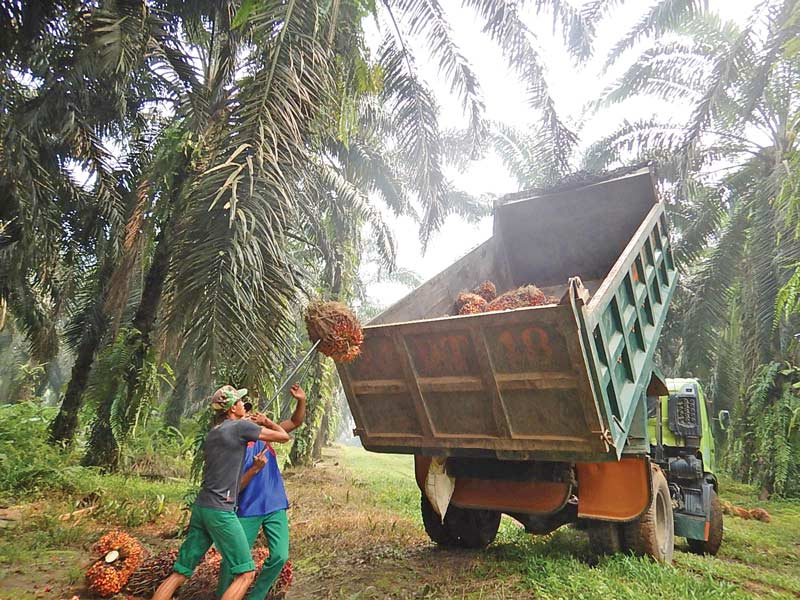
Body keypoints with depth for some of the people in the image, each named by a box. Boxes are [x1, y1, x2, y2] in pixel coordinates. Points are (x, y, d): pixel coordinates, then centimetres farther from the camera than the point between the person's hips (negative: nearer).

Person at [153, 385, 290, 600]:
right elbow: (284, 436, -1)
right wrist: (267, 422, 18)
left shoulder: (212, 434, 15)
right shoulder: (241, 427, -8)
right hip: (220, 511, -8)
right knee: (245, 574, -1)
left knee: (180, 573, 13)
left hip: (201, 508, 8)